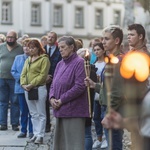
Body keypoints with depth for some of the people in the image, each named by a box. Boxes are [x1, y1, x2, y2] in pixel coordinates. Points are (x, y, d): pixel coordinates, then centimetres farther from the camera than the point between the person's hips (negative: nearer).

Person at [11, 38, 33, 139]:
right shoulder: (18, 58, 12)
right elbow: (13, 71, 10)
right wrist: (20, 78, -6)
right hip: (21, 87, 4)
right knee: (23, 111, 9)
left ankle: (31, 131, 7)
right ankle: (23, 131, 15)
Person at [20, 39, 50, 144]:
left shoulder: (44, 59, -6)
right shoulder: (28, 60, 17)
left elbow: (42, 75, -14)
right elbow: (23, 74, 14)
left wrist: (31, 84, -18)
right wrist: (23, 84, -5)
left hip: (39, 88, -7)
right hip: (28, 90, 7)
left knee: (41, 114, -3)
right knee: (33, 114, 11)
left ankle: (40, 136, -2)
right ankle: (36, 134, 15)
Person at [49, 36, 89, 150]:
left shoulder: (79, 62, -10)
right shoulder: (60, 64, 14)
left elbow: (80, 86, -17)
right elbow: (54, 85, 17)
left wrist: (61, 100, -16)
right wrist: (52, 98, -4)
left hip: (73, 111, -8)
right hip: (60, 110, 8)